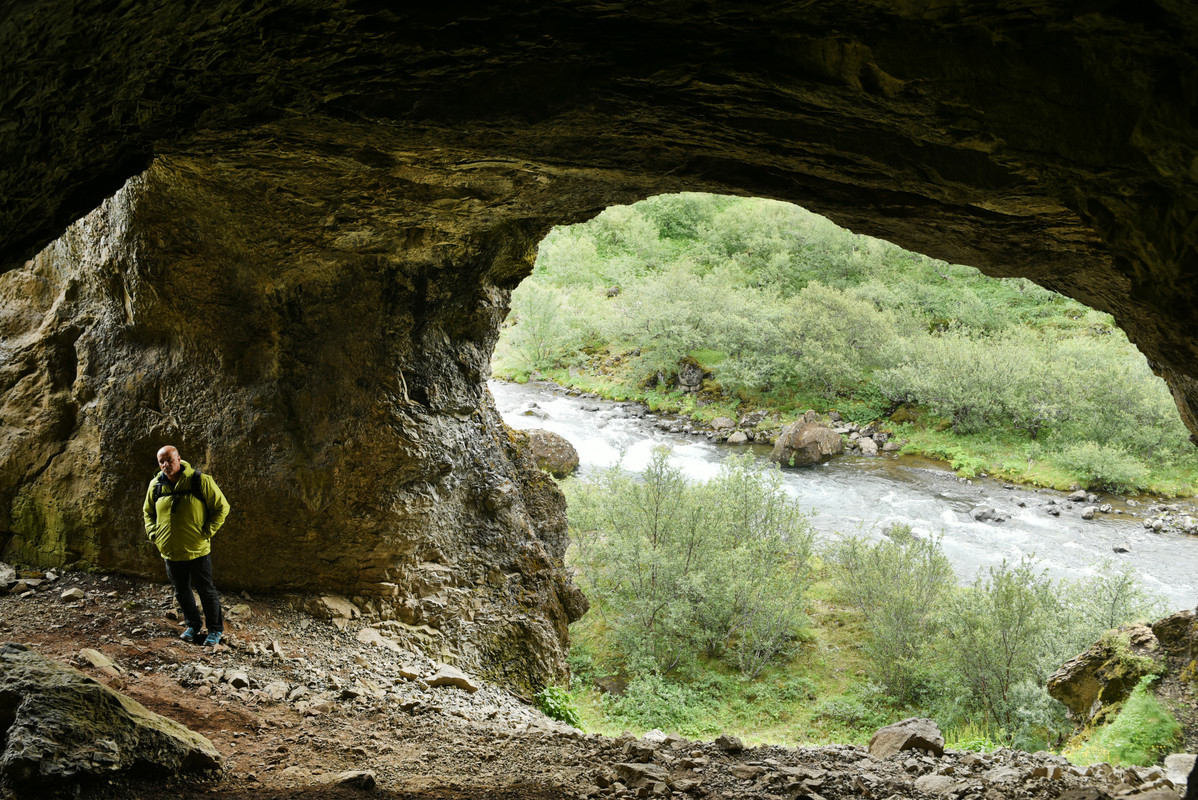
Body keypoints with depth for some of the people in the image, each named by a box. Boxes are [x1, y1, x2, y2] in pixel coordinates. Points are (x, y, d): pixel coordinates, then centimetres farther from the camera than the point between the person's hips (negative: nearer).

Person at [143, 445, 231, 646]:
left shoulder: (200, 481, -12)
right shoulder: (156, 485, 2)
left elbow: (222, 507, -5)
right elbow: (148, 511, 20)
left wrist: (207, 532, -11)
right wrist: (153, 533, 4)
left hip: (197, 550, -4)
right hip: (170, 552, 4)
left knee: (206, 590, 4)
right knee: (181, 591, 15)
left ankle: (215, 630, 19)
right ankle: (193, 626, 33)